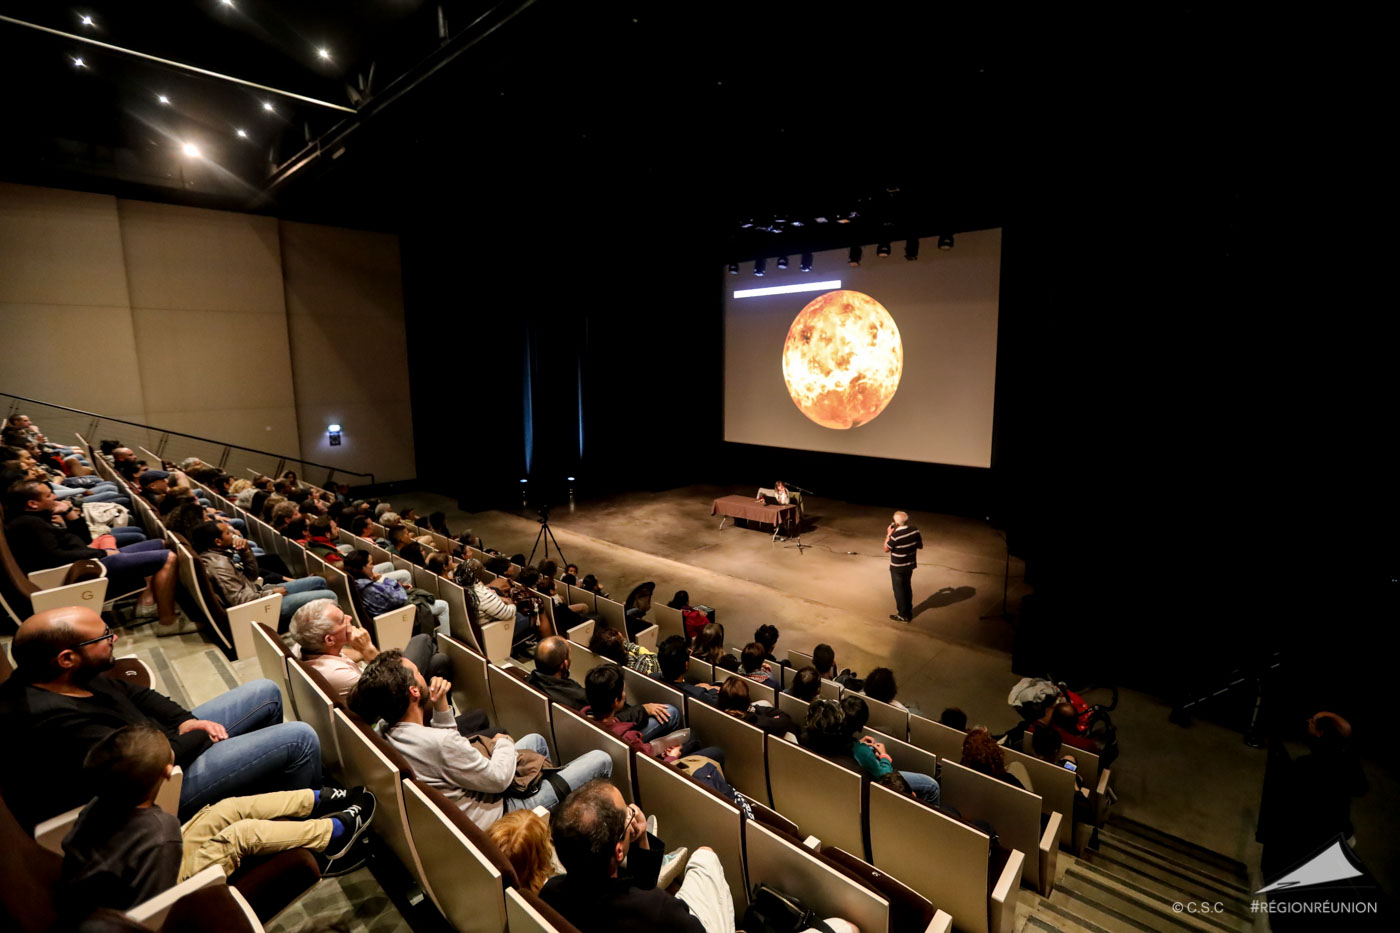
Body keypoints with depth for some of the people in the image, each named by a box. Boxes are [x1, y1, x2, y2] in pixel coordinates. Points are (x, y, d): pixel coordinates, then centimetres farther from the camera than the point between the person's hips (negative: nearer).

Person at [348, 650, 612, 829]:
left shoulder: (390, 733, -9)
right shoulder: (441, 743, -37)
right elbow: (499, 778, -25)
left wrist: (440, 706, -10)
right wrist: (504, 743, -5)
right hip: (498, 813, -9)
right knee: (601, 760, 0)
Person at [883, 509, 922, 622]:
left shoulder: (896, 535, -27)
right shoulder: (914, 530, -10)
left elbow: (886, 549, -15)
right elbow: (920, 545, 3)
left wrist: (888, 534, -10)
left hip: (897, 567, -6)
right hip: (910, 564, 6)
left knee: (899, 590, 9)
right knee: (907, 588, 23)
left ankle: (903, 615, 19)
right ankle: (909, 611, 36)